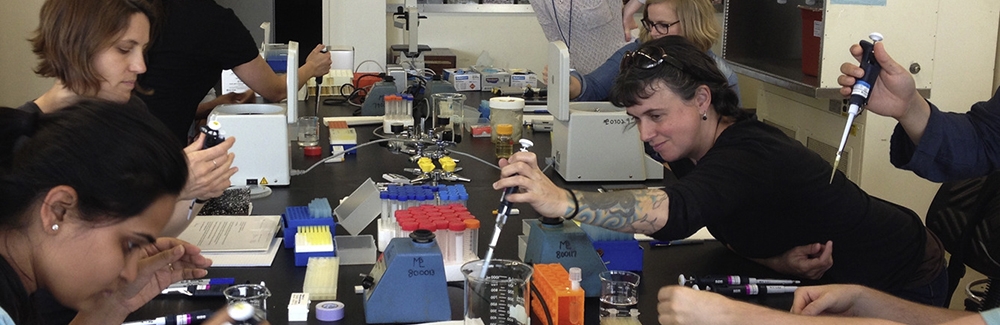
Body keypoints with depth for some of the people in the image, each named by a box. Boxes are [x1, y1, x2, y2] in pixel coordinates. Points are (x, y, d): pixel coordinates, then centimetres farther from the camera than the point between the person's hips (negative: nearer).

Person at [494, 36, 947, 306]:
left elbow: (675, 212, -55)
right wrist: (778, 260, -23)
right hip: (836, 276, 8)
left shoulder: (747, 158, -36)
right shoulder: (727, 144, -6)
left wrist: (564, 201, -68)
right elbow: (740, 236, 1)